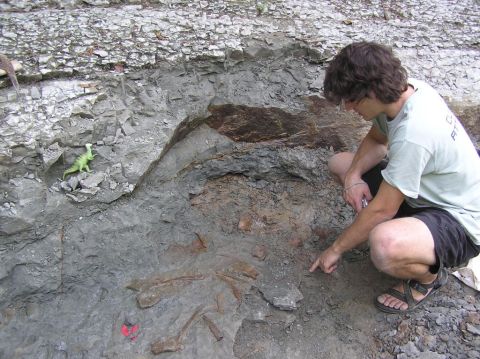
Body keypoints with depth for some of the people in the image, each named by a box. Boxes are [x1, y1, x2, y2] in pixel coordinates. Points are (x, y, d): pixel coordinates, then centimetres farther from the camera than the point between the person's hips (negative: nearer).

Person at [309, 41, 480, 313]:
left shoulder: (413, 133, -35)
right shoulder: (405, 90, -10)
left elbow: (382, 209, -27)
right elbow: (376, 140, 8)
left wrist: (336, 249, -14)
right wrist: (354, 175, -12)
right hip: (428, 191, 9)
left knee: (384, 246, -40)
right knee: (341, 163, 5)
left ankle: (430, 275, -3)